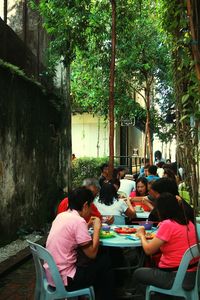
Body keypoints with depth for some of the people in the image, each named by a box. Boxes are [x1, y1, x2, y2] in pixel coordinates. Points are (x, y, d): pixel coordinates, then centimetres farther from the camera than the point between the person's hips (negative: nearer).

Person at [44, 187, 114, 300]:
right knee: (104, 261, 7)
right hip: (64, 280, -8)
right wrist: (97, 228, -5)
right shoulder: (78, 221, -19)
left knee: (98, 257, 22)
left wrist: (89, 225, 12)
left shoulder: (61, 216, 5)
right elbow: (92, 254, -14)